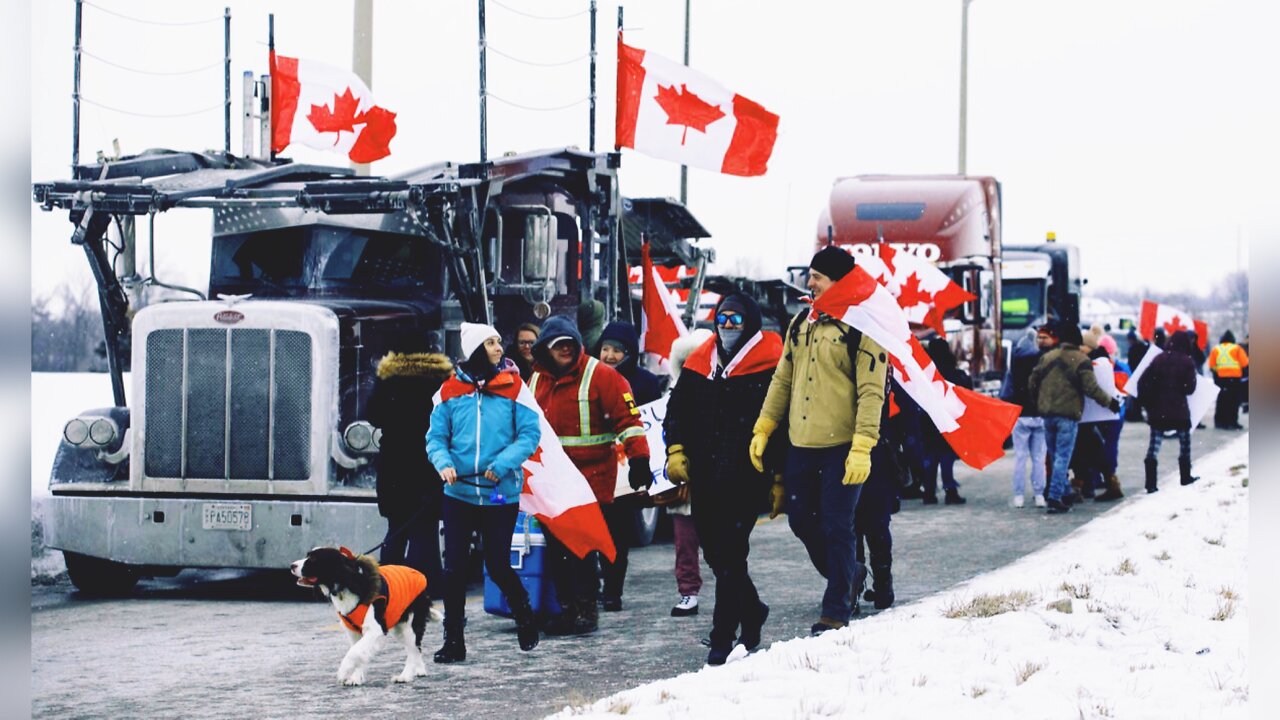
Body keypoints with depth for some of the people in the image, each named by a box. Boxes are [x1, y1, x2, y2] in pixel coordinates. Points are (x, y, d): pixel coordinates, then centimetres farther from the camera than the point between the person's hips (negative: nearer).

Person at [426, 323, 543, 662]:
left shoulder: (512, 386, -2)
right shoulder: (451, 390, 3)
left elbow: (530, 434, -5)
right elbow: (436, 437, 5)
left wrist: (502, 464, -18)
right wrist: (444, 463, -15)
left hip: (501, 493, -2)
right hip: (459, 492, 2)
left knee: (498, 565, 2)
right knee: (454, 568, 1)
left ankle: (523, 615, 30)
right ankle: (453, 640, 10)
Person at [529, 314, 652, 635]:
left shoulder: (599, 375, -6)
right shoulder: (537, 380, 13)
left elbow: (627, 418, -11)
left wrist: (639, 459, -18)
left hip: (592, 476, -6)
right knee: (556, 546, 5)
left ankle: (587, 608, 2)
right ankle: (566, 608, 13)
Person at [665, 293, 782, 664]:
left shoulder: (769, 367, -2)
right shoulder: (698, 365, 14)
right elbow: (677, 410, 20)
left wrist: (779, 477, -4)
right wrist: (676, 450, 5)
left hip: (745, 478, -6)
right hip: (704, 478, 6)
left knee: (730, 554, -10)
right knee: (716, 553, 12)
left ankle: (723, 637, -6)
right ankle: (751, 612, 34)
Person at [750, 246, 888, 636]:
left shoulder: (862, 329, -9)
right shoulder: (800, 324, 12)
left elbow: (871, 392, -14)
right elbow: (783, 380, 18)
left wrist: (862, 448, -21)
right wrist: (762, 429, 12)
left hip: (841, 448, -7)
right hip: (801, 444, 7)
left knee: (835, 527, -4)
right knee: (802, 521, 12)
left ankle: (836, 611, 6)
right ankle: (850, 574, 36)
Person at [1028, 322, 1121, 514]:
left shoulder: (1046, 358, 8)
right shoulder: (1081, 361, -8)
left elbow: (1032, 383, 11)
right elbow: (1091, 388, -14)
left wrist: (1038, 403, 25)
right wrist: (1110, 402, -2)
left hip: (1047, 413, 5)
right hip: (1067, 415, -5)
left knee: (1055, 455, 16)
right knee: (1062, 457, -5)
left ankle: (1064, 490, 21)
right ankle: (1055, 498, -11)